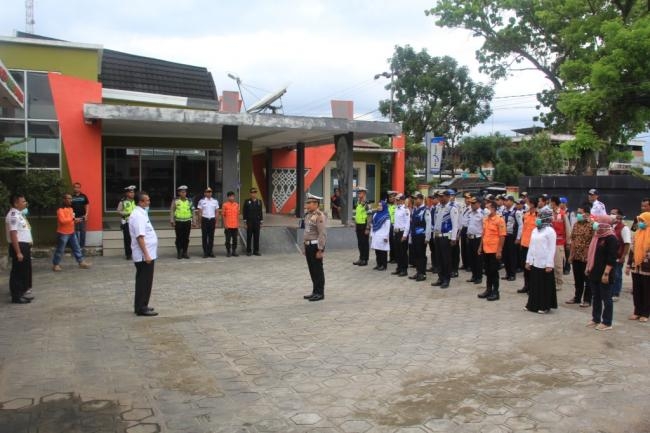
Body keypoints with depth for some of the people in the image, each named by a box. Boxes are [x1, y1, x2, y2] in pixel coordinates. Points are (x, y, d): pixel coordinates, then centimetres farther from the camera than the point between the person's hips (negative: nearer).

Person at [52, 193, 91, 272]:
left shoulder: (70, 208, 12)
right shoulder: (60, 210, -16)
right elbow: (62, 220, -27)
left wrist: (75, 220, 4)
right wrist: (73, 219, -28)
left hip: (71, 232, 8)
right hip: (63, 233, -8)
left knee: (77, 248, 9)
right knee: (59, 250, 1)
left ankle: (81, 262, 15)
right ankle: (55, 265, 12)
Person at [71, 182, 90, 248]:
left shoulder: (84, 196, 4)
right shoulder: (71, 197, 1)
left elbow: (87, 205, 7)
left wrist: (86, 214, -3)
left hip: (82, 216, 1)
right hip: (74, 217, -1)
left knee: (82, 231, 4)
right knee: (75, 231, 3)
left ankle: (82, 245, 13)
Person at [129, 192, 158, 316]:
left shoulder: (141, 213, 14)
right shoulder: (138, 215, -18)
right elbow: (140, 237, -24)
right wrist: (146, 254, -25)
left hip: (147, 254, 10)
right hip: (144, 255, -10)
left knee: (144, 281, 16)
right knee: (144, 282, -4)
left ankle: (141, 306, 24)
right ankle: (141, 308, 2)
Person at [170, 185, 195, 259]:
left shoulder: (189, 201, 8)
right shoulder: (175, 201, 0)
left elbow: (192, 211, 11)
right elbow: (172, 211, -2)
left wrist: (193, 221, 7)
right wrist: (172, 220, -10)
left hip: (187, 222, 2)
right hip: (178, 222, -2)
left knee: (186, 238, 6)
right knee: (179, 238, 2)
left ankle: (185, 252, 14)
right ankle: (179, 253, 10)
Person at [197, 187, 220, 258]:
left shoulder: (215, 201, 9)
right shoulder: (201, 201, 3)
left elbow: (216, 212, 10)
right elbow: (200, 212, 3)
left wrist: (216, 222, 4)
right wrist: (200, 222, -2)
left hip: (212, 219, 2)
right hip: (205, 219, -2)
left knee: (211, 236, 4)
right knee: (204, 236, 0)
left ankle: (210, 251, 10)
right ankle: (205, 252, 4)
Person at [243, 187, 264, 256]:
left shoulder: (259, 201, 8)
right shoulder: (247, 202, 0)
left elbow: (261, 212, 9)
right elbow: (244, 213, -1)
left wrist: (261, 222, 5)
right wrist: (245, 223, -6)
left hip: (257, 222, 3)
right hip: (249, 222, -3)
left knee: (257, 237, 4)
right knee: (249, 237, 1)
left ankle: (256, 251, 11)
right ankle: (248, 251, 7)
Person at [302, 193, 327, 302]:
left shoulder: (320, 216, -16)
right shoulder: (308, 215, 12)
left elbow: (323, 234, -20)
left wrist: (320, 250, -21)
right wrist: (305, 247, 19)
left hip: (316, 246, -9)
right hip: (309, 245, 9)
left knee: (318, 270, 0)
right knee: (312, 270, 14)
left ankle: (320, 293, 9)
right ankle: (315, 292, 24)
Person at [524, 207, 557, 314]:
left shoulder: (550, 231, -10)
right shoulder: (535, 230, 11)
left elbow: (552, 249, -13)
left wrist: (549, 264, -16)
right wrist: (528, 261, 12)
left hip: (544, 263, -7)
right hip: (534, 262, 7)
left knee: (545, 286, 2)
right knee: (533, 284, 11)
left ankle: (545, 306, 10)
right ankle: (532, 304, 20)